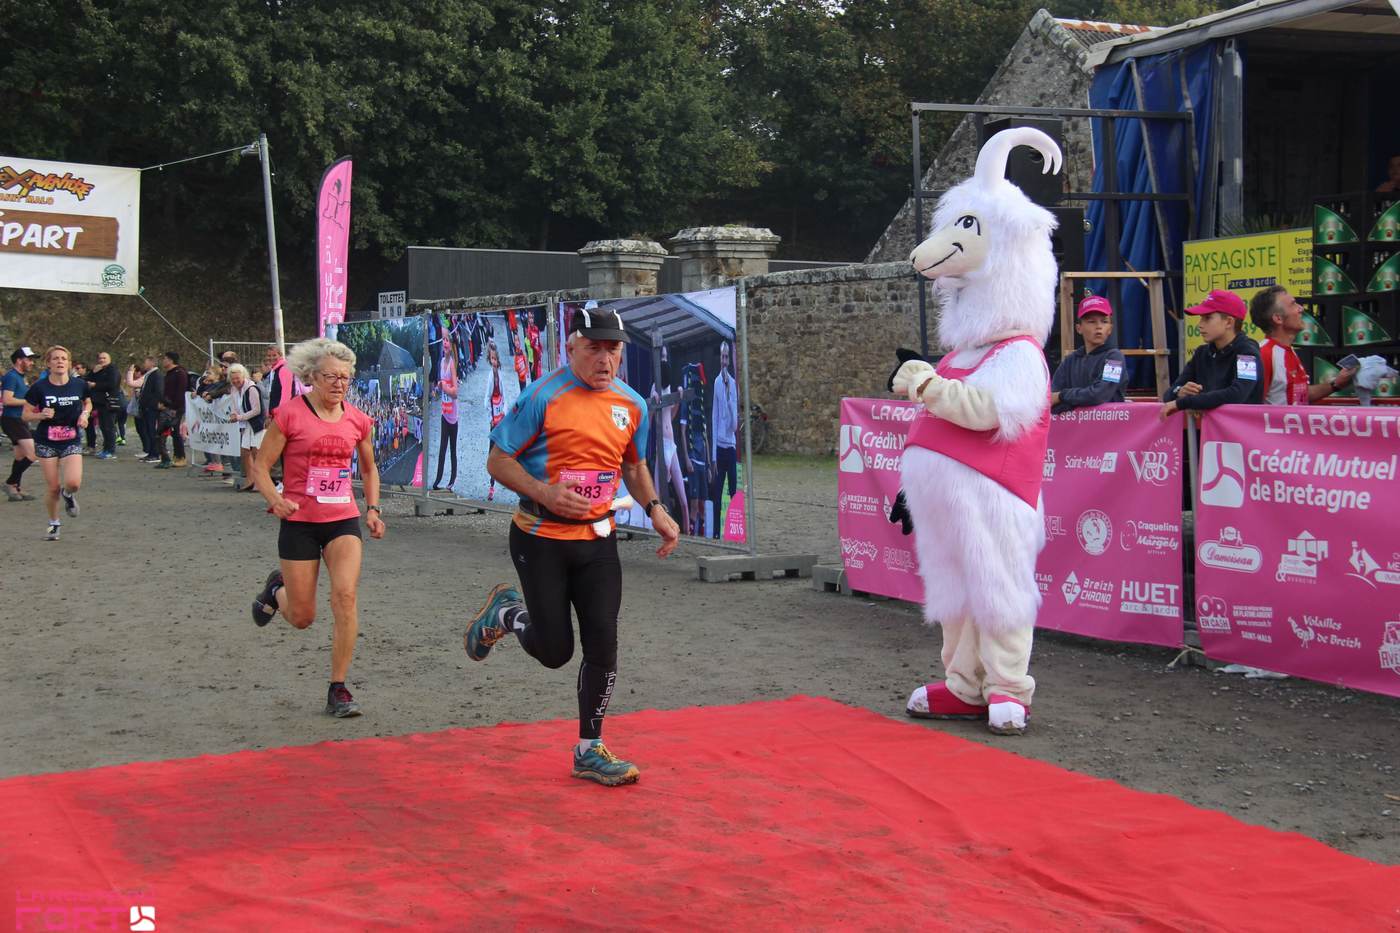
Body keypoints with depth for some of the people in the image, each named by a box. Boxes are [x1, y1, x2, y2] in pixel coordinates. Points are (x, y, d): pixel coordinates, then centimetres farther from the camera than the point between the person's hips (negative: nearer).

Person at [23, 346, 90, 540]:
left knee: (73, 483, -19)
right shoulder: (39, 388, -9)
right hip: (46, 443, -1)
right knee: (53, 488, 1)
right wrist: (42, 415, -21)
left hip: (72, 442, 1)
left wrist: (85, 414, -4)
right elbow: (26, 415, -1)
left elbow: (88, 402, 17)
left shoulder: (79, 385, -4)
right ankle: (53, 523, 26)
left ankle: (68, 495, 20)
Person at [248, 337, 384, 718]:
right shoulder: (289, 415, -8)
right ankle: (277, 589, 44)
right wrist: (274, 498, -23)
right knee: (302, 618, 5)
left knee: (345, 595, -19)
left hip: (344, 520, 2)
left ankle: (338, 690, -7)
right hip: (299, 521, -2)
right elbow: (260, 466, -5)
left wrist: (372, 508, 7)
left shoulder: (357, 419, 4)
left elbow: (369, 469, 20)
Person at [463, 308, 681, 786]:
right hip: (541, 539, -4)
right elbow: (498, 460, -9)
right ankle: (506, 612, 32)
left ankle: (589, 751, 14)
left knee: (602, 646, -1)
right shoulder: (544, 397, -13)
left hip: (597, 539, 5)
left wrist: (654, 509, 5)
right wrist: (544, 493, -24)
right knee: (554, 651, -1)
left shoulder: (632, 404, 5)